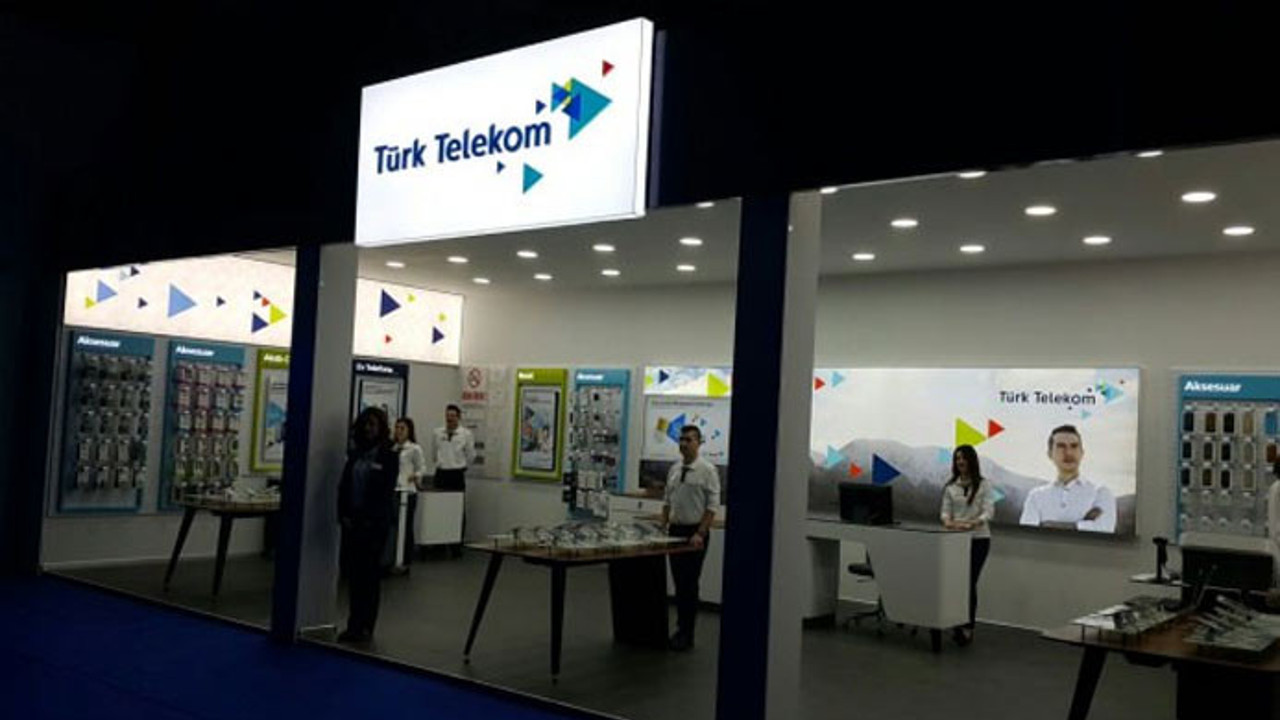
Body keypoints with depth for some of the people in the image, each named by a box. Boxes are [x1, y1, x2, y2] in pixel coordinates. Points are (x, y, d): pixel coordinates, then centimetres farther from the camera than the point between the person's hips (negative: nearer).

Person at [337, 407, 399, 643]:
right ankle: (355, 625, 15)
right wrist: (344, 515, -1)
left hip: (375, 521, -5)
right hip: (352, 519, 5)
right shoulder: (355, 453, 10)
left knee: (369, 572, 0)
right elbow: (344, 484, 9)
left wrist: (369, 520, -14)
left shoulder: (388, 455, -4)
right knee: (352, 569, 6)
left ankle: (364, 626, 7)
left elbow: (386, 491, -10)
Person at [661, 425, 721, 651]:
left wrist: (700, 534, -18)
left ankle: (687, 635, 6)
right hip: (675, 530, 6)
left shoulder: (707, 470, -10)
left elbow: (712, 505, -12)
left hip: (695, 533, -6)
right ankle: (681, 626, 22)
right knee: (678, 582, 11)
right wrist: (663, 527, 9)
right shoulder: (674, 469, 9)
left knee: (690, 584, -2)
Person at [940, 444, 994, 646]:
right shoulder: (950, 486, 8)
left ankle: (968, 627, 2)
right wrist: (947, 521, -18)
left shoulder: (984, 485, -2)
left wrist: (973, 523, -27)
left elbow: (989, 511, -10)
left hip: (979, 539, -3)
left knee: (970, 582, -5)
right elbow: (945, 510, 5)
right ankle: (959, 626, 6)